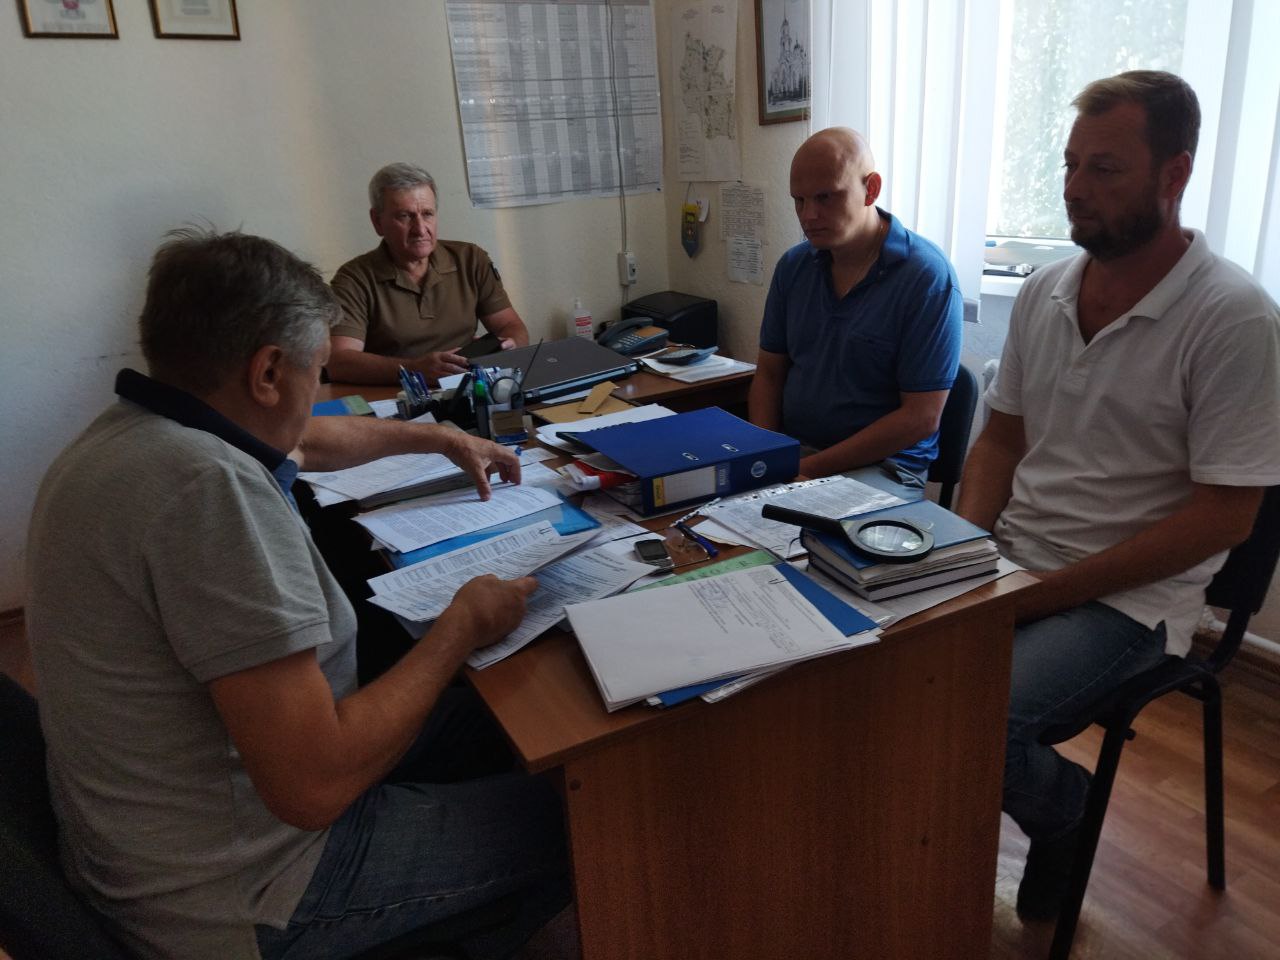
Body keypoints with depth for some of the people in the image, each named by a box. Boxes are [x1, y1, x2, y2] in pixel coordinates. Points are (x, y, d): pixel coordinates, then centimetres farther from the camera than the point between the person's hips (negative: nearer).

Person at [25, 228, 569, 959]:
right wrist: (462, 626, -20)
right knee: (562, 818, 4)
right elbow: (315, 787, -33)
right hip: (234, 889, -9)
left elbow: (312, 441, 21)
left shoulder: (135, 429, 0)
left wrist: (445, 440, 30)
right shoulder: (211, 487, -32)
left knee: (484, 721, 21)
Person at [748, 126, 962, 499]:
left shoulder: (928, 276, -11)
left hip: (881, 465, -5)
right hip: (790, 449, 5)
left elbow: (920, 418, -14)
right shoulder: (793, 265, 8)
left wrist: (811, 468, -17)